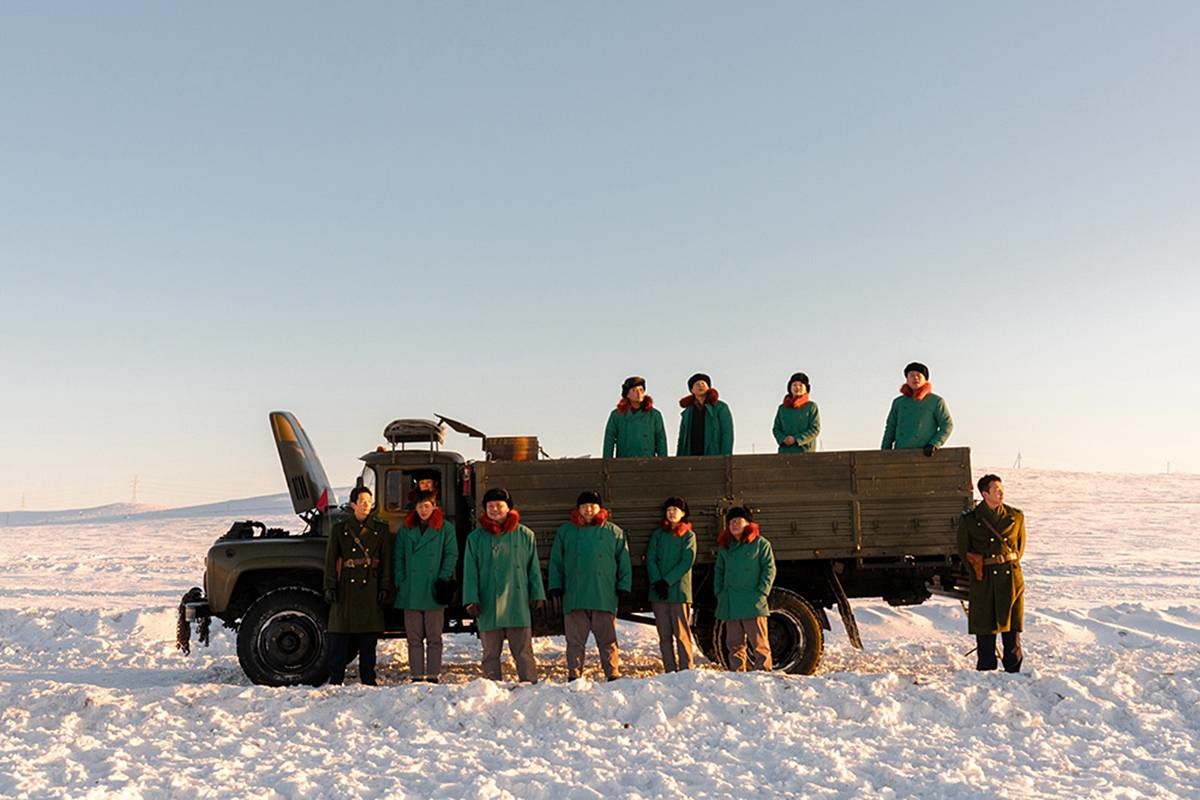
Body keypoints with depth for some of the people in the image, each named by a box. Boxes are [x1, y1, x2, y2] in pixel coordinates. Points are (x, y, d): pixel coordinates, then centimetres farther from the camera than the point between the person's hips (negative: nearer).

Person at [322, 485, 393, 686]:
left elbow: (386, 562, 6)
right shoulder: (340, 529, 7)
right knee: (339, 636, -3)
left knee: (369, 639, 4)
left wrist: (385, 588, -2)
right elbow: (330, 560, 5)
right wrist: (330, 587, -4)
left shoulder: (380, 529, 8)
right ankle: (336, 680, 5)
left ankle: (368, 680, 12)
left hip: (371, 588, 1)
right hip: (346, 588, -1)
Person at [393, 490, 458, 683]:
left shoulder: (446, 528, 4)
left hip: (433, 591, -2)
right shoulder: (405, 529, 10)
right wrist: (400, 582, 0)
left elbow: (452, 555, 2)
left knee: (434, 637, 3)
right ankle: (416, 676, 10)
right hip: (410, 592, 2)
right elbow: (399, 557, 10)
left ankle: (434, 675, 6)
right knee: (414, 637, 5)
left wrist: (444, 579, -7)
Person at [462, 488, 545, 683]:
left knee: (524, 652, 1)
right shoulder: (476, 538, 6)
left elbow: (534, 569, 9)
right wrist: (471, 599, -6)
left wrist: (538, 595, 2)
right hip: (488, 606, 1)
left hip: (518, 604, 0)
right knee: (491, 654, 7)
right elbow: (470, 572, 3)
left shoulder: (525, 535, 7)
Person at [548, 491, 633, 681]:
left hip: (605, 597, -1)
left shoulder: (614, 532, 10)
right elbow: (555, 562, 13)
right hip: (574, 598, 1)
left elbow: (624, 562, 11)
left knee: (608, 640, 2)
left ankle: (613, 675, 9)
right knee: (575, 641, 4)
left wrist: (623, 586, 4)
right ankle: (574, 676, 11)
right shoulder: (565, 531, 12)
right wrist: (555, 586, 5)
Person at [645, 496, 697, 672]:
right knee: (664, 635, 3)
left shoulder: (688, 535, 6)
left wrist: (667, 581, -13)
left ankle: (686, 670, -6)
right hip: (658, 591, 3)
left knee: (681, 634, -8)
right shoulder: (657, 534, 15)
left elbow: (687, 562, -5)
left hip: (679, 590, -3)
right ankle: (670, 672, 6)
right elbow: (650, 559, 6)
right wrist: (657, 582, -10)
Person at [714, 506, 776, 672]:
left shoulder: (760, 543, 0)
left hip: (753, 603, -5)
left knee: (758, 642, -3)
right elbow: (718, 571, 20)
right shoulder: (724, 546, 15)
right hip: (730, 605, 5)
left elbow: (769, 569, -4)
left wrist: (761, 593, -12)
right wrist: (719, 593, 8)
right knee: (734, 643, 9)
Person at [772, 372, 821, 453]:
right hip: (785, 451, 3)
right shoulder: (782, 408, 14)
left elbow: (815, 429, -4)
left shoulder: (811, 406, 4)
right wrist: (783, 439, -8)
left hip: (804, 451, -3)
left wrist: (796, 439, -13)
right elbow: (776, 429, 14)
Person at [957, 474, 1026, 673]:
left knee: (1012, 627, 4)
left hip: (1011, 577, 2)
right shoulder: (969, 519, -2)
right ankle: (985, 671, 11)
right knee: (985, 629, 2)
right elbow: (963, 551, 7)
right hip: (984, 580, -2)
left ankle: (1013, 672, 13)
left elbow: (1021, 545, 18)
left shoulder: (1016, 516, 5)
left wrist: (1010, 566, 11)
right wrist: (978, 573, 5)